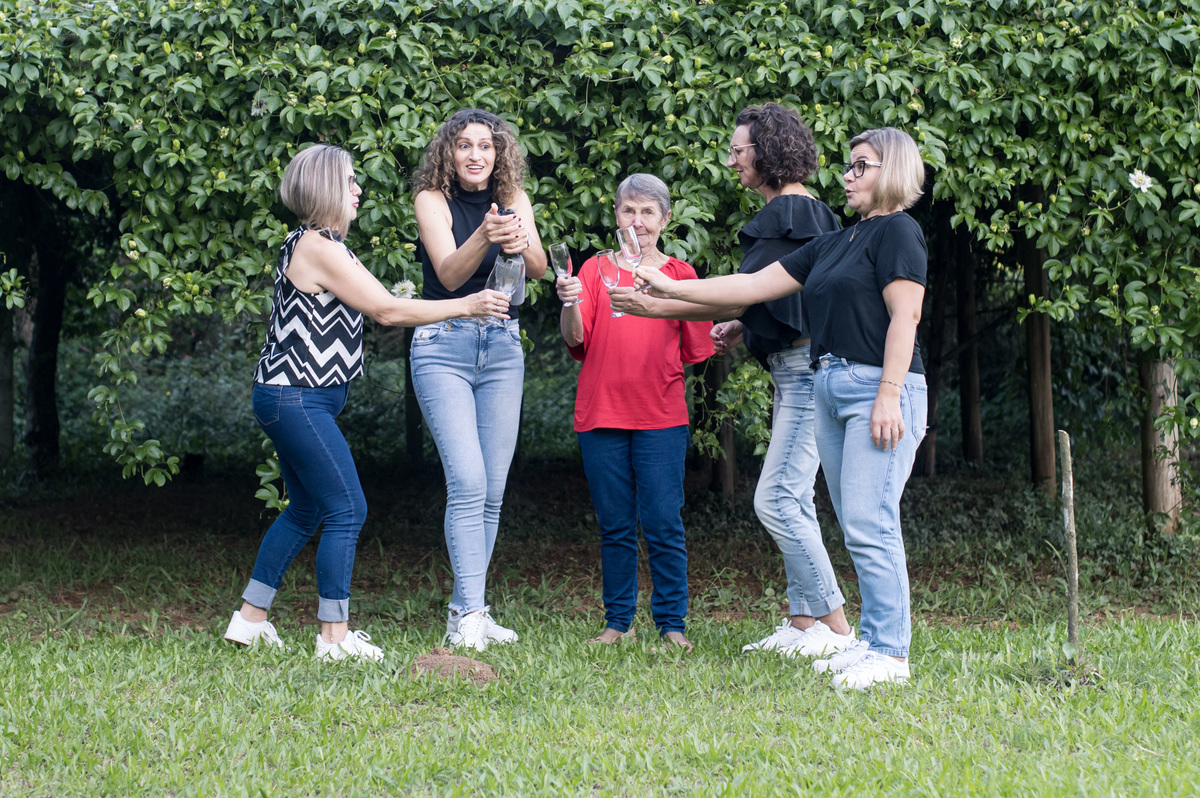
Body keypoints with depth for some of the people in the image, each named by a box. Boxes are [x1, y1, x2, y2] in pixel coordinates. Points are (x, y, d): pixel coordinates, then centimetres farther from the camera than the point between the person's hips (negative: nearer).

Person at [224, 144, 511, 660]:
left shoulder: (315, 244, 15)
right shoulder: (319, 248, -16)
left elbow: (377, 302, 19)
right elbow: (388, 311, -15)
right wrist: (465, 306, -9)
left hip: (296, 399, 11)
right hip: (296, 400, -11)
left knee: (305, 510, 16)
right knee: (346, 510, -7)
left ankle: (250, 618, 21)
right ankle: (334, 636, -3)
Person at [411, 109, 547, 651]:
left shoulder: (513, 199, 6)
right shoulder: (433, 199, -4)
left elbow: (539, 268, -9)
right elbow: (449, 275, -18)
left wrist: (521, 243, -31)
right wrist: (483, 237, -37)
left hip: (502, 348, 4)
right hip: (444, 346, -4)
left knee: (493, 489, 2)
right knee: (468, 482, -16)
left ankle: (466, 610, 10)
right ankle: (468, 615, -16)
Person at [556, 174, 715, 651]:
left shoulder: (680, 275, 10)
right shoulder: (596, 270, 10)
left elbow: (696, 350, 11)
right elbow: (576, 339, -1)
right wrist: (569, 304, -19)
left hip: (661, 418, -1)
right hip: (601, 412, 1)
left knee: (663, 524, -4)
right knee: (615, 526, 5)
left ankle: (672, 623, 4)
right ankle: (618, 621, 13)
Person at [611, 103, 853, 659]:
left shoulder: (786, 215, -13)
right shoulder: (805, 213, 18)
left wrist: (655, 306, -13)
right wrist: (740, 328, 13)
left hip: (807, 369, -11)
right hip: (798, 369, 11)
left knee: (776, 500, -11)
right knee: (792, 501, 12)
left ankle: (835, 627, -8)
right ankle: (802, 622, 15)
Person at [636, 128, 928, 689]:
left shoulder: (897, 231, -4)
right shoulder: (833, 245, 22)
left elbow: (905, 315, -13)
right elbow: (755, 285, 21)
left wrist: (889, 395, -21)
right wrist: (671, 288, 18)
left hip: (880, 388, -9)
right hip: (830, 388, 9)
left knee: (869, 525, -13)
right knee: (857, 528, 8)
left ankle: (890, 653, -9)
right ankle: (873, 640, 12)